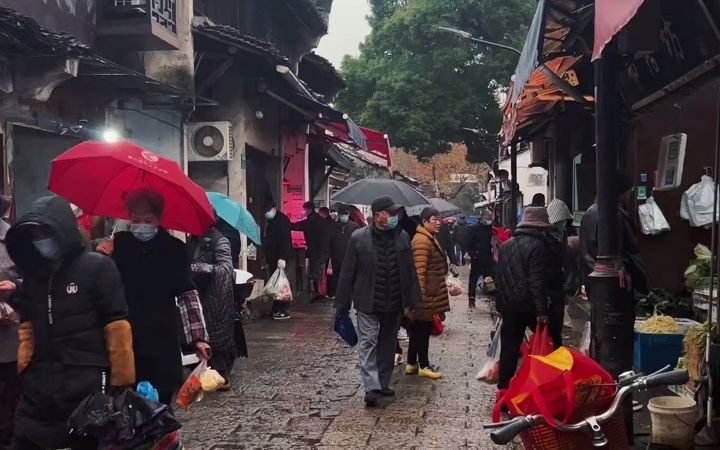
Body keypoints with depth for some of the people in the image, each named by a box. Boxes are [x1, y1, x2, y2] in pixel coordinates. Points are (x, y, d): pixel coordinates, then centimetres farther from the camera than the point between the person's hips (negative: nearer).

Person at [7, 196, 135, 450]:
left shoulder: (98, 268, -8)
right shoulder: (33, 273, 12)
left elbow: (117, 328, -10)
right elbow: (28, 326, 20)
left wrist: (121, 381, -10)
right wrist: (24, 367, 8)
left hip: (88, 386, -5)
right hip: (39, 387, 5)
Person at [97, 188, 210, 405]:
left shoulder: (174, 248, -1)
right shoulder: (117, 244, 3)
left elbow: (187, 294, -2)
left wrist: (198, 337, -10)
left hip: (162, 341, -1)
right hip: (123, 340, 1)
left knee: (160, 403, 2)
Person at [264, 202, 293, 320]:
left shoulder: (282, 220, -10)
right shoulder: (269, 221, 18)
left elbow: (286, 240, -18)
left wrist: (283, 257, -25)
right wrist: (266, 257, 21)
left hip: (280, 258, -9)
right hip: (272, 258, 9)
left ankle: (283, 310, -5)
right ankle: (276, 309, 15)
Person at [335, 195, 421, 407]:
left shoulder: (402, 237, 3)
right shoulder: (359, 238, -7)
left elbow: (410, 271, 7)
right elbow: (347, 273, -5)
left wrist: (413, 300, 5)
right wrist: (342, 304, -5)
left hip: (394, 304, 4)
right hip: (368, 303, -4)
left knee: (388, 344, 13)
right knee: (368, 342, -9)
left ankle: (383, 384, 26)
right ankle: (371, 387, -10)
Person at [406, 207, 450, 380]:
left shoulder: (429, 238, 17)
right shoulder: (422, 240, -18)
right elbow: (419, 270, -22)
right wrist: (421, 294, -23)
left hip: (430, 293, 10)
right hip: (426, 294, -10)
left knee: (418, 328, 14)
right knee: (423, 328, -1)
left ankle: (411, 364, 22)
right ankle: (424, 366, 8)